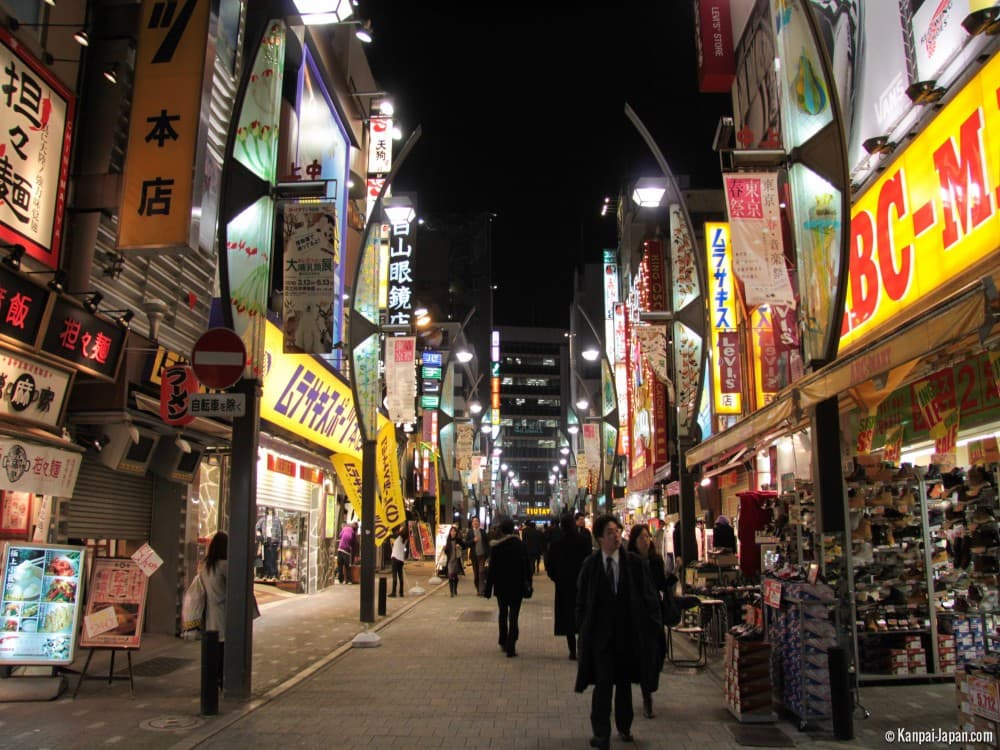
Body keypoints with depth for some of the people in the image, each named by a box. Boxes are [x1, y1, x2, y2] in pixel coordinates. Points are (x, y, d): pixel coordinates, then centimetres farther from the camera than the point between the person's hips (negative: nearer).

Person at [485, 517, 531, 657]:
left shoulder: (496, 547, -11)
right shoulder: (520, 545, -5)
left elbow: (491, 568, -9)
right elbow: (527, 566, 1)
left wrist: (488, 588, -2)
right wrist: (528, 582, 11)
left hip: (501, 586, 0)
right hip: (517, 586, 0)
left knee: (503, 614, 20)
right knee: (514, 616, 1)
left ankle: (503, 642, 30)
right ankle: (511, 647, -6)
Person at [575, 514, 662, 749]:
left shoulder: (635, 563, -3)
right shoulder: (590, 565, -4)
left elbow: (649, 596, 0)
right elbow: (581, 600, 3)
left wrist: (653, 624, -4)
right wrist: (583, 628, 0)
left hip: (629, 632, 2)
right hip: (600, 632, -1)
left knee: (625, 681, 16)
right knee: (603, 682, -2)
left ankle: (624, 727, 33)